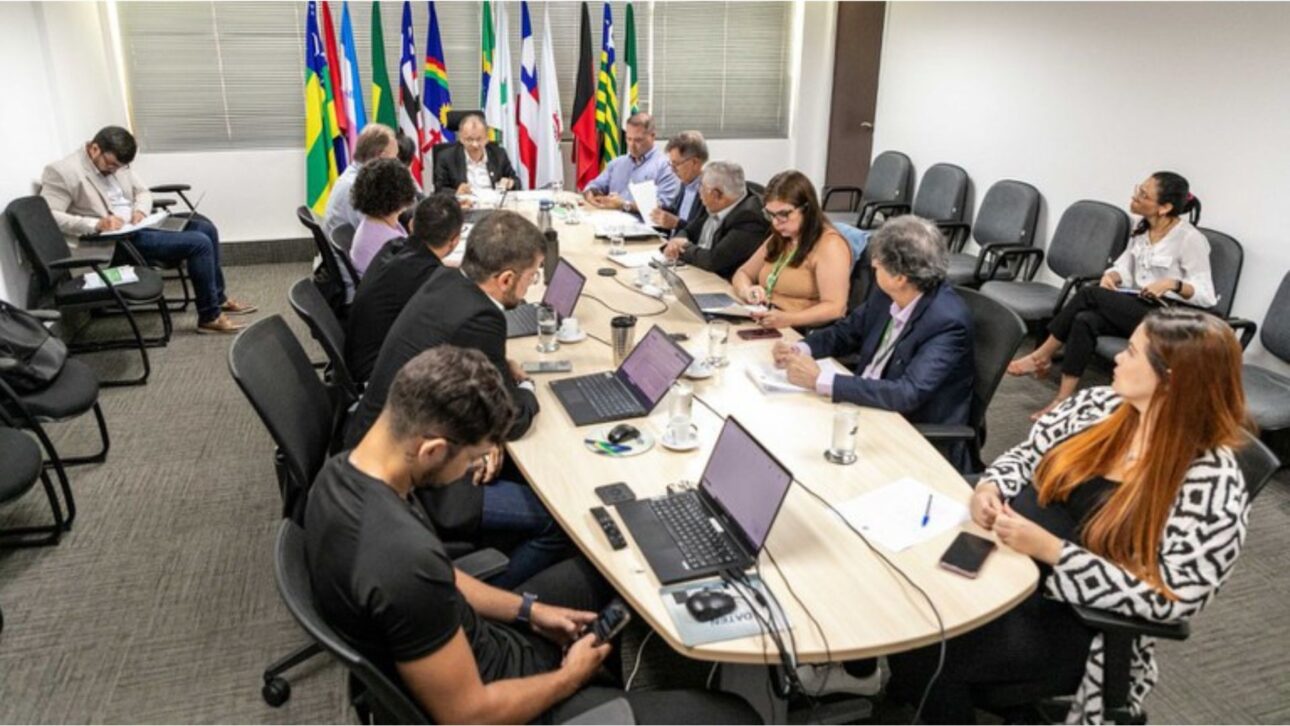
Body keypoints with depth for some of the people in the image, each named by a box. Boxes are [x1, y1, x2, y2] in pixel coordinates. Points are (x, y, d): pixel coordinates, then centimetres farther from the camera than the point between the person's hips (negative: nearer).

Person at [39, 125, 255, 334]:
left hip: (137, 225, 9)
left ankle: (219, 298, 14)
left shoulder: (116, 164, 10)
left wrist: (140, 210, -4)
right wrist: (95, 224, -30)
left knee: (205, 227, 4)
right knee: (199, 243, -21)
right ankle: (209, 316, -12)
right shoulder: (61, 171, -14)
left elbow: (142, 191, 19)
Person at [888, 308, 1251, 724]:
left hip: (1077, 623, -6)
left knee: (928, 651, -22)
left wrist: (1051, 550, -25)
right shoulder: (1098, 405, 1)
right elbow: (1025, 457, 12)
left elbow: (1170, 598, -19)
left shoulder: (1214, 486, -17)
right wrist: (989, 490, -10)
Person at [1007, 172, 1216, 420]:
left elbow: (1206, 295, -13)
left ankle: (1043, 355, -14)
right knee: (1085, 320, -25)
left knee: (1090, 294, -25)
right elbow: (1125, 266, 10)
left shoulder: (1189, 238, -12)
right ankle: (1063, 400, -28)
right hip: (1135, 309, 7)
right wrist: (1112, 276, -13)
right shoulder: (1142, 228, 10)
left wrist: (1173, 284, -31)